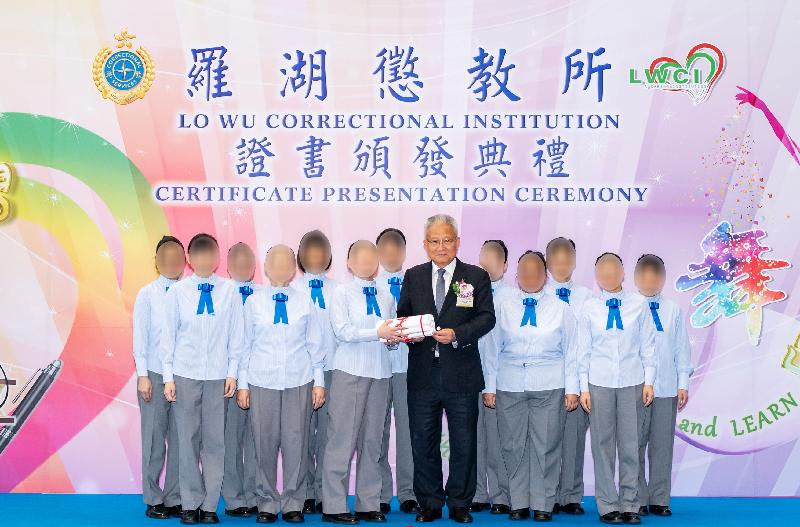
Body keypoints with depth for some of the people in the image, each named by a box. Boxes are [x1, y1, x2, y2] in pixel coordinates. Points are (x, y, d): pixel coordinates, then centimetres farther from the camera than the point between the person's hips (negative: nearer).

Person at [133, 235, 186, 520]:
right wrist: (143, 376, -5)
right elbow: (140, 336, -1)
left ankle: (174, 499, 16)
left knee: (180, 438, 5)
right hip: (155, 375, -1)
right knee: (154, 438, 4)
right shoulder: (147, 294, -2)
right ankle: (153, 500, 15)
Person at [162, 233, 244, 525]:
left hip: (218, 376, 0)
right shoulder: (177, 292, 0)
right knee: (188, 440, 4)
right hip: (185, 375, 0)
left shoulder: (229, 290, 0)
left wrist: (232, 373, 1)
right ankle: (190, 503, 14)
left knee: (215, 441, 3)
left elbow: (235, 334, 3)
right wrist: (168, 376, 1)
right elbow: (168, 335, 3)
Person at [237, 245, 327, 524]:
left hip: (299, 382, 0)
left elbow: (315, 344, 8)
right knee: (265, 444, 2)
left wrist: (319, 382, 6)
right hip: (262, 382, 0)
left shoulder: (305, 301, 5)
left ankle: (293, 503, 11)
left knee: (296, 443, 1)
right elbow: (245, 344, 6)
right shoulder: (254, 302, 4)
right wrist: (242, 384, 4)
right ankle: (267, 503, 14)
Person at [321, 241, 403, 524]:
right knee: (343, 438, -5)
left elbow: (391, 331, 16)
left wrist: (394, 338, -7)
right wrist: (377, 333, -20)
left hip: (380, 373, 5)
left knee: (372, 439, 7)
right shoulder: (342, 293, 1)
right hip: (350, 371, -5)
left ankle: (368, 504, 13)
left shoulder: (386, 297, 17)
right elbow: (342, 331, -11)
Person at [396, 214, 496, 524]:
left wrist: (457, 334, -19)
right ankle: (429, 504, 21)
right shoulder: (413, 277, 9)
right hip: (423, 373, 2)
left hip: (461, 374, -2)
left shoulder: (477, 277, 1)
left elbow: (487, 317, -4)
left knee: (464, 443, 6)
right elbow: (402, 315, 13)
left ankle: (460, 504, 19)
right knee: (423, 442, 8)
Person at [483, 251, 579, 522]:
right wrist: (490, 387, 5)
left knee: (546, 446, -1)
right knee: (513, 446, 3)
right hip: (510, 386, 1)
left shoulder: (561, 309, 7)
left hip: (549, 387, -1)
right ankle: (519, 503, 13)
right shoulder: (504, 307, 8)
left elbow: (570, 351, 6)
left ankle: (543, 505, 9)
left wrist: (571, 388, 1)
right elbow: (493, 349, 9)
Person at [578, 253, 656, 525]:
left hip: (632, 382, 0)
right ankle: (608, 505, 10)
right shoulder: (590, 308, 3)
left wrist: (649, 382, 2)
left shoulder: (638, 304, 3)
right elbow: (584, 350, 5)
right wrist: (584, 387, 2)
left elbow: (648, 345, 6)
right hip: (600, 383, 0)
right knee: (602, 444, 3)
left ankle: (629, 504, 11)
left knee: (631, 444, 3)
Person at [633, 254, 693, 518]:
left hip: (666, 389, 2)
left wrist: (683, 384, 6)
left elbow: (682, 348, 8)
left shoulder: (673, 310, 4)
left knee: (662, 445, 6)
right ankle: (637, 500, 12)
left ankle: (659, 499, 15)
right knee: (635, 445, 2)